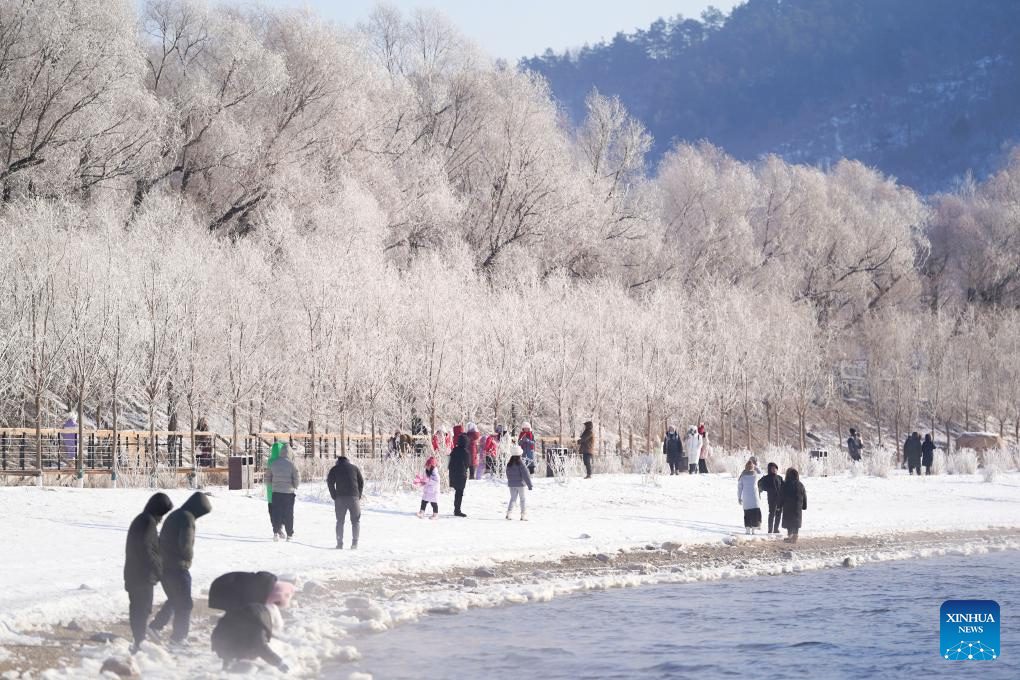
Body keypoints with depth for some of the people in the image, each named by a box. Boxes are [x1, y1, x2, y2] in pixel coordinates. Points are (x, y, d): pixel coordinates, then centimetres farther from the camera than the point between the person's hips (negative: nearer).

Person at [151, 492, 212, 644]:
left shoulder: (173, 516, 13)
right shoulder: (187, 518, -17)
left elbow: (164, 539, 20)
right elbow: (185, 544, -28)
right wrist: (190, 556, -8)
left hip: (163, 566, 9)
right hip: (177, 567, -9)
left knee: (174, 600, 24)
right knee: (184, 604, 4)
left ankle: (156, 626, 23)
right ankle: (179, 637, 8)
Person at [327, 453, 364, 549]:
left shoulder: (334, 469, 10)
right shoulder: (354, 467, 13)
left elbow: (330, 483, 0)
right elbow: (361, 482, 9)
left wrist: (334, 496, 4)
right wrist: (359, 496, 12)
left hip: (340, 498, 0)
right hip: (354, 497, 0)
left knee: (340, 521, 8)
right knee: (356, 521, 7)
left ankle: (339, 543, 1)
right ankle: (354, 543, -4)